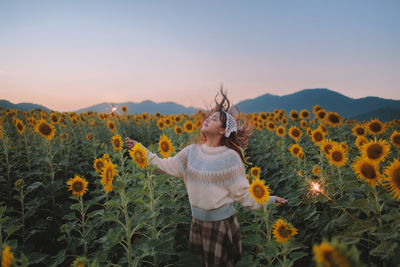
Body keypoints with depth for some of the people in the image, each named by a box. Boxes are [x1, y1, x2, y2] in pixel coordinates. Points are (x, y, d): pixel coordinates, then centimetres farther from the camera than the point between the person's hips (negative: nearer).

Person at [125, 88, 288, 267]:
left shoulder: (230, 156, -14)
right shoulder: (192, 151, -1)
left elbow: (243, 192, -9)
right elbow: (165, 166, 1)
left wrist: (270, 199, -15)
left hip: (222, 222, -4)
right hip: (197, 221, 4)